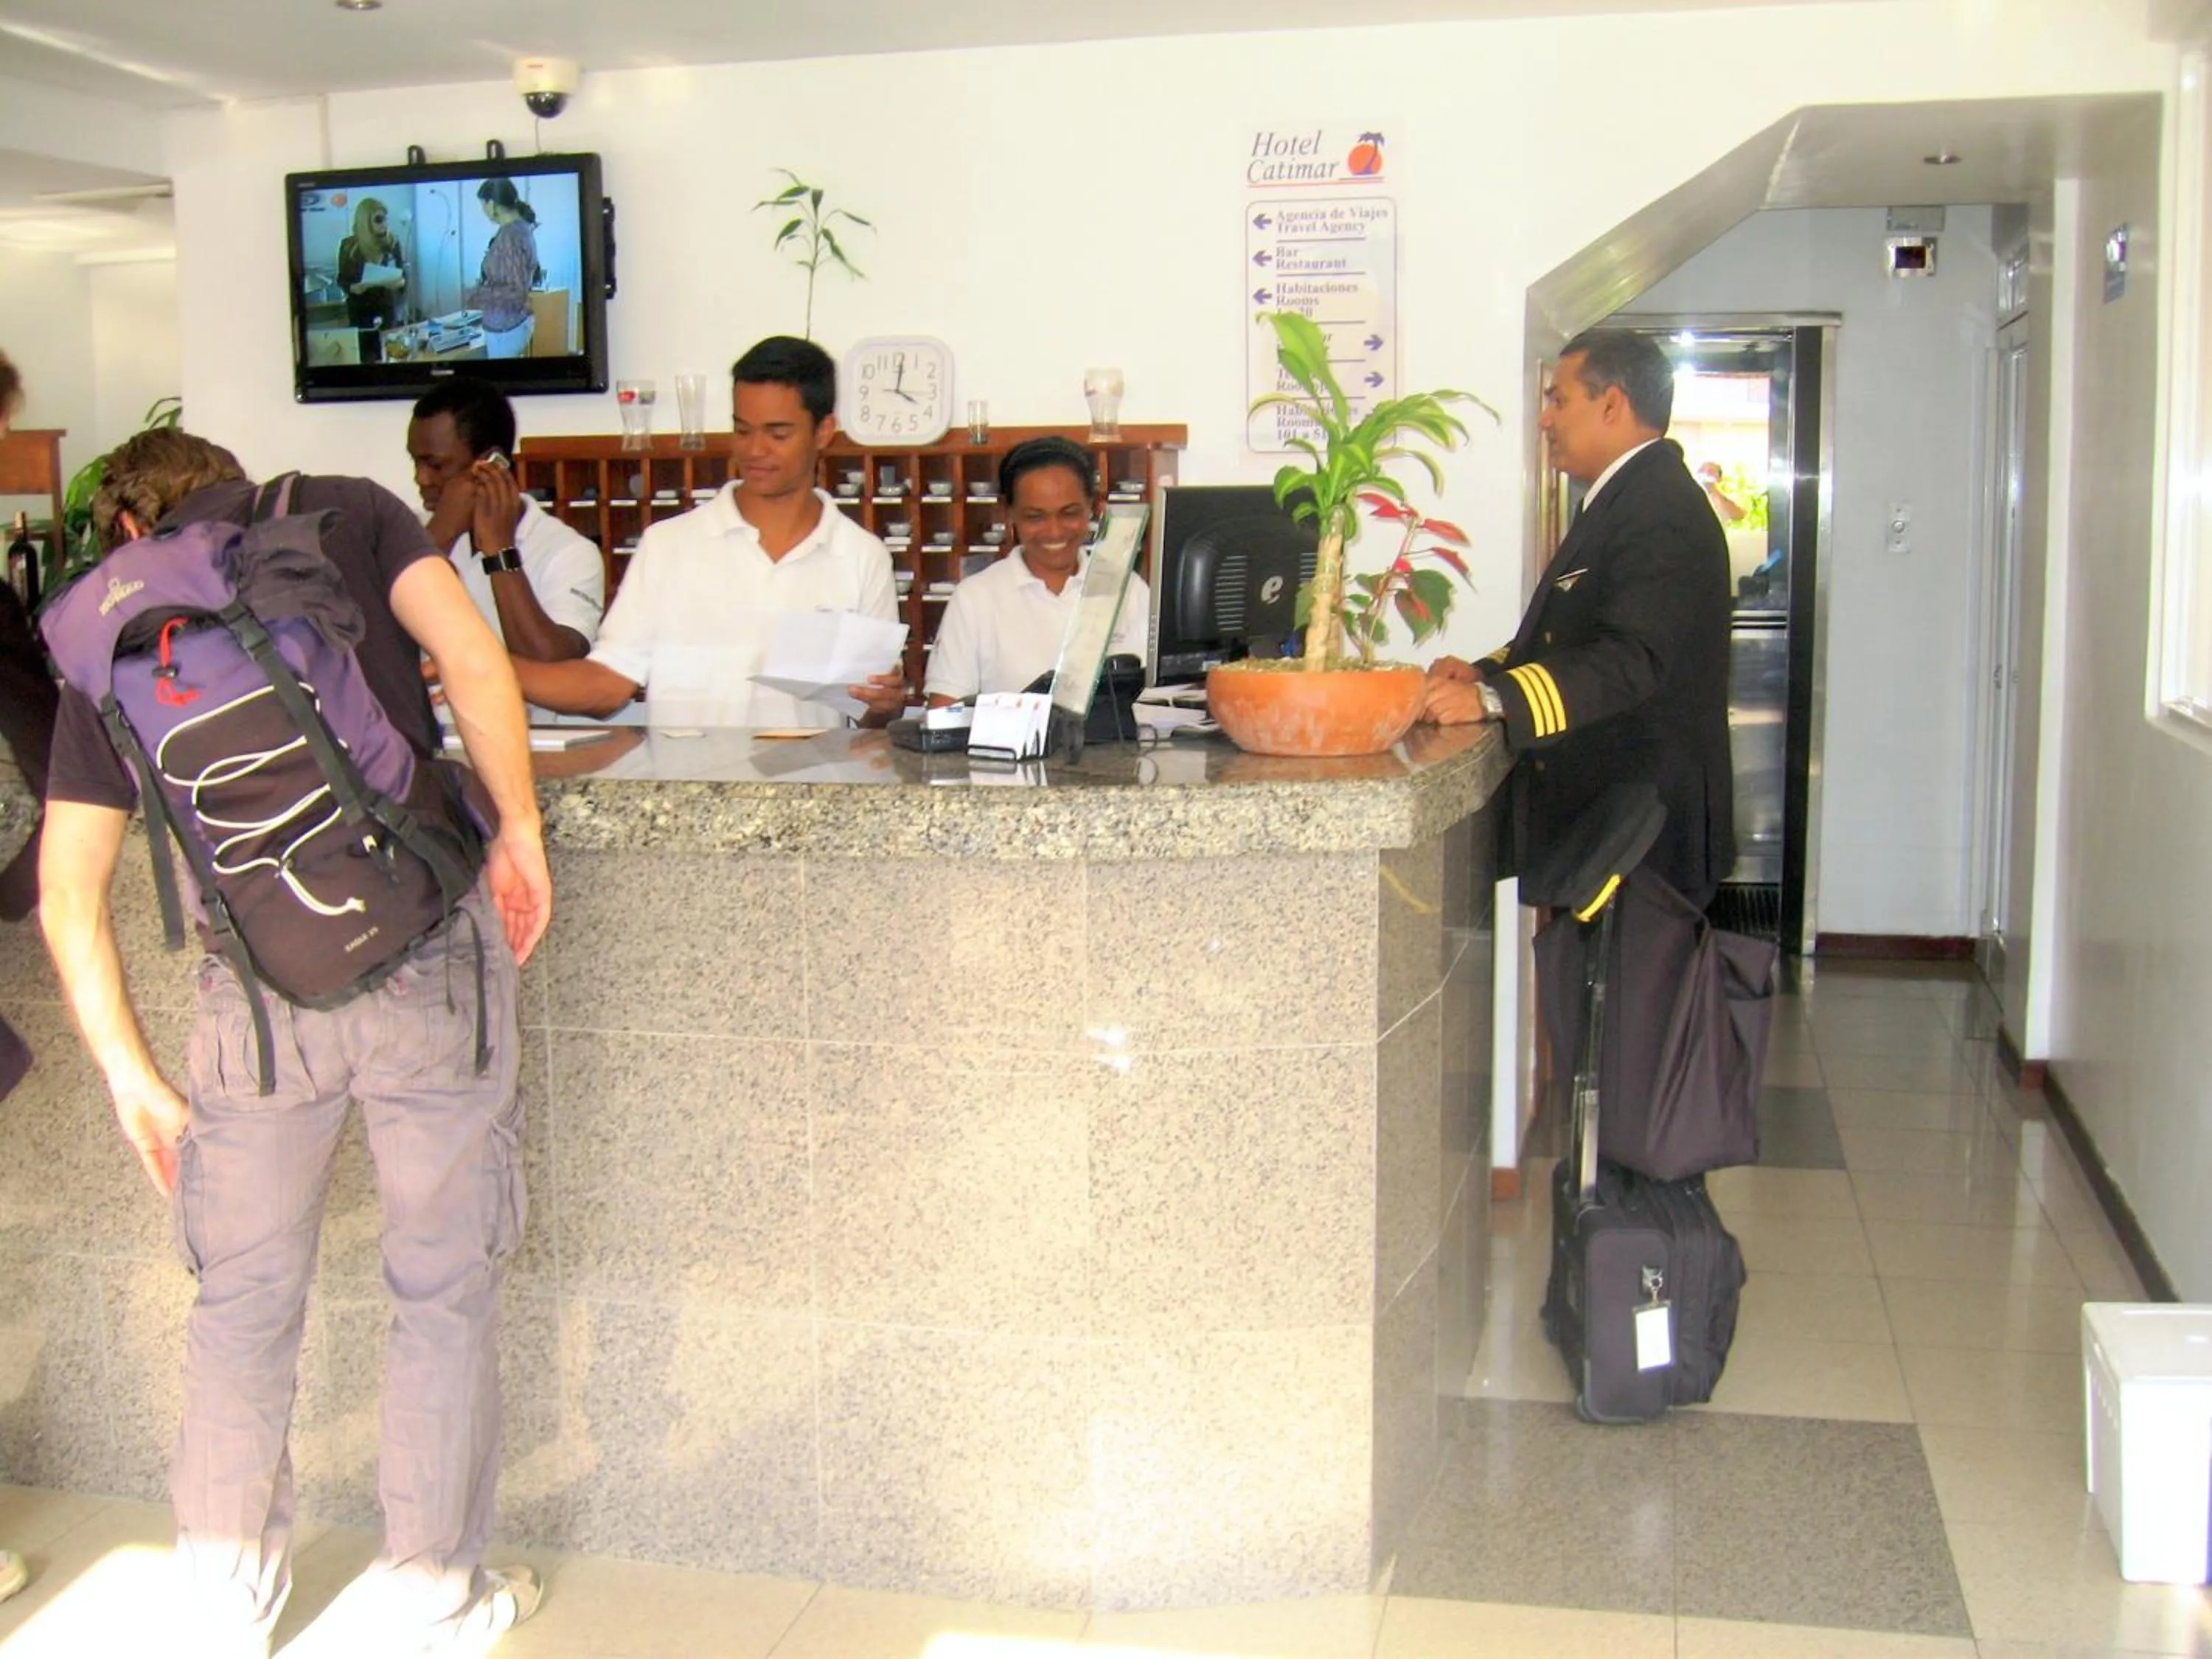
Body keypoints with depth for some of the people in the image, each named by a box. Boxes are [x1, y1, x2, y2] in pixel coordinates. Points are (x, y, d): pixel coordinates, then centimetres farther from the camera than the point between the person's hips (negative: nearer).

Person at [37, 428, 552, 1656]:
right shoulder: (346, 514, 9)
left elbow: (67, 893, 9)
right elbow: (470, 656, -10)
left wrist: (131, 1078, 15)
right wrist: (518, 831, -1)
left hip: (260, 989, 2)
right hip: (429, 950, -1)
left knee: (243, 1301, 19)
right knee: (444, 1288, 13)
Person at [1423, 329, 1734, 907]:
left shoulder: (1661, 512, -17)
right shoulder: (1625, 500, 19)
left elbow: (1632, 660, -29)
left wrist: (1492, 699, -35)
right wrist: (1487, 673, 4)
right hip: (1594, 813, 10)